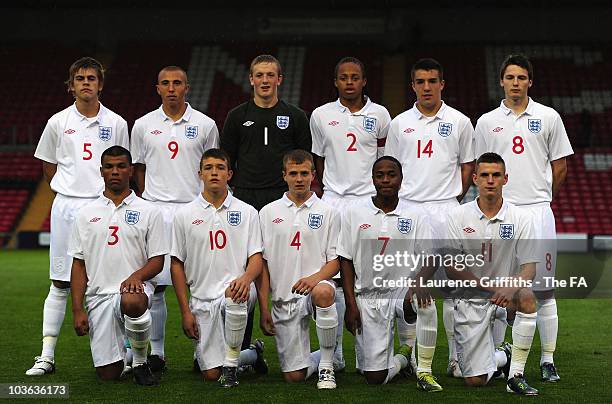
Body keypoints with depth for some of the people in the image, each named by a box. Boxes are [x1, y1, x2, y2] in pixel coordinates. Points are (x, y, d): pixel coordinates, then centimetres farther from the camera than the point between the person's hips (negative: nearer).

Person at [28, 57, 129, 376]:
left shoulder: (116, 123, 6)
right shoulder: (58, 122, 7)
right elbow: (48, 167, 16)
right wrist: (69, 192, 9)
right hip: (66, 206, 1)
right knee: (60, 283, 2)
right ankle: (47, 355, 5)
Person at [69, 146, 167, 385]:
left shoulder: (148, 212, 6)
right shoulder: (86, 214, 11)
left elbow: (157, 261, 3)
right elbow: (78, 265, 10)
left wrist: (137, 275, -19)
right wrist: (77, 310, 0)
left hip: (134, 287, -2)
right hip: (99, 294, 2)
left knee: (132, 302, -42)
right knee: (108, 374, -8)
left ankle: (140, 361, -14)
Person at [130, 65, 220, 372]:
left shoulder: (205, 125, 6)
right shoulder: (144, 125, 9)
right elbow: (139, 170, 15)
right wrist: (148, 204, 8)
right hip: (156, 209, 1)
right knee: (154, 285, -2)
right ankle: (156, 352, 7)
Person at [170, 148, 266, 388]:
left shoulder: (246, 212, 5)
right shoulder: (185, 215, 5)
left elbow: (256, 258, 0)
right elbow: (177, 265, 6)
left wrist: (246, 278, -24)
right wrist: (185, 311, -1)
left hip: (236, 289, -1)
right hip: (202, 298, 1)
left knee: (233, 296, -40)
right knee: (211, 374, -6)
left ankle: (231, 363, -17)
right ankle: (252, 355, 29)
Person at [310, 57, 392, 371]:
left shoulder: (379, 115, 6)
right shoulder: (321, 115, 8)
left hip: (370, 200, -1)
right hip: (333, 202, 1)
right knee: (334, 278, -3)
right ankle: (334, 354, 1)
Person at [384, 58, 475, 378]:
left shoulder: (459, 122, 7)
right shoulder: (400, 123, 11)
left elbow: (467, 166, 12)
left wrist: (455, 199, 5)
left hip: (445, 209, -2)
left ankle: (456, 357, 2)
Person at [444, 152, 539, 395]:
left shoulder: (520, 218, -2)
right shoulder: (457, 216, -2)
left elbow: (530, 267, -6)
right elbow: (452, 268, -5)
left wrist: (511, 286, -29)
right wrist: (490, 285, -18)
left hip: (506, 295, 0)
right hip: (470, 298, 0)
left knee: (526, 297, -37)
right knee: (475, 380, -8)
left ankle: (516, 375, -25)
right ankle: (503, 356, 30)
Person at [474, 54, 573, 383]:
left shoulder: (548, 118, 6)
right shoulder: (486, 122, 9)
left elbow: (560, 167, 10)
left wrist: (539, 198, 11)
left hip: (537, 210, -1)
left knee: (543, 288, -1)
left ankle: (548, 359, 4)